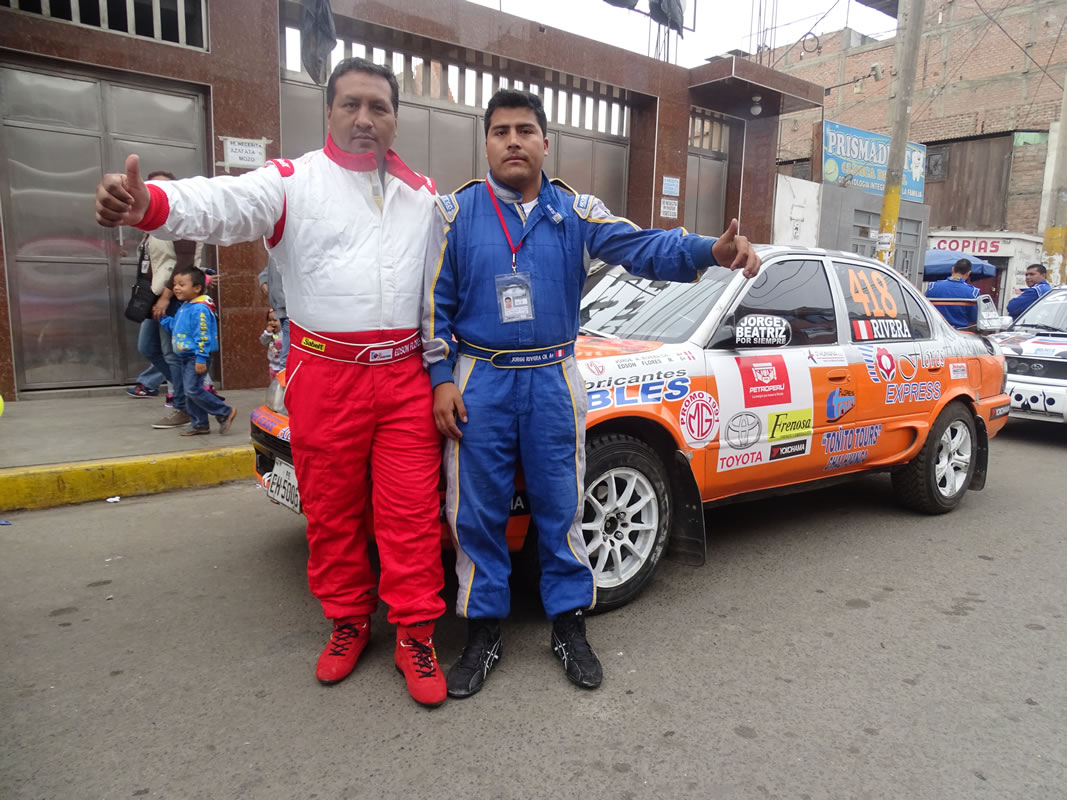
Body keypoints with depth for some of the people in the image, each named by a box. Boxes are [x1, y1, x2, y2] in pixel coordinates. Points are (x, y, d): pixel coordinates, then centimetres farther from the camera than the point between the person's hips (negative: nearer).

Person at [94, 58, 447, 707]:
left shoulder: (423, 194, 14)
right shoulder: (294, 181, 2)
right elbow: (223, 204, -17)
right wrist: (148, 204, -38)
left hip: (405, 376, 2)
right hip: (325, 378, -1)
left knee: (411, 509, 2)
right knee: (331, 509, 9)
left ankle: (415, 635, 16)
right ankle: (348, 622, 29)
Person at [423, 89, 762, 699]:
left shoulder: (575, 212, 4)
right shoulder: (458, 212, 3)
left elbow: (642, 247, -10)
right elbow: (436, 300, 3)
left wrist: (713, 251, -28)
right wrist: (442, 378, -5)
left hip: (553, 380, 1)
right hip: (480, 382, 0)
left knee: (560, 509, 8)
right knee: (479, 513, 5)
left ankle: (569, 627, 25)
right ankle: (484, 632, 23)